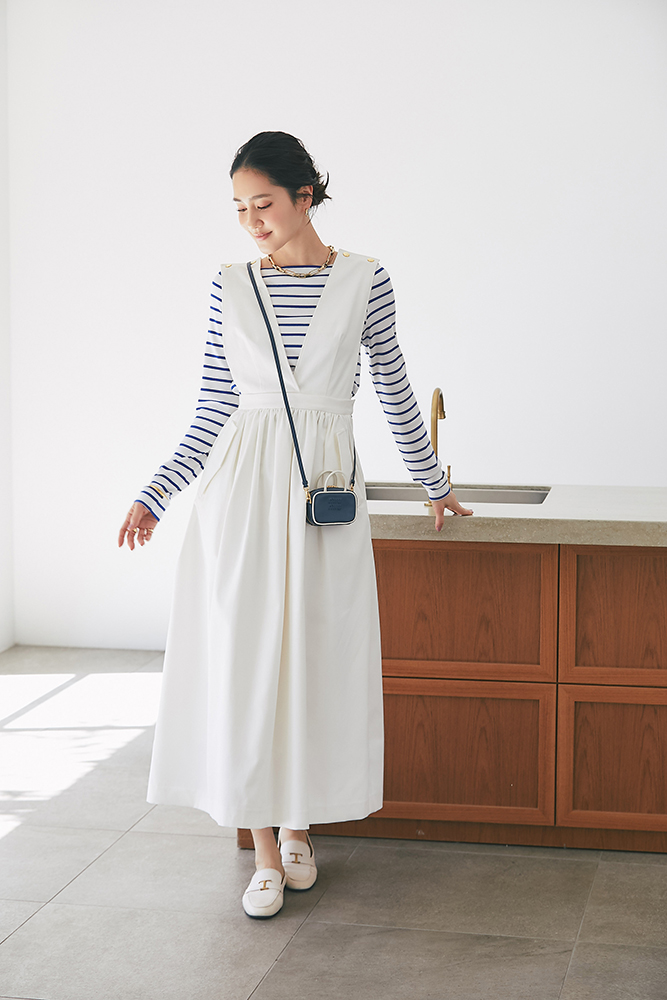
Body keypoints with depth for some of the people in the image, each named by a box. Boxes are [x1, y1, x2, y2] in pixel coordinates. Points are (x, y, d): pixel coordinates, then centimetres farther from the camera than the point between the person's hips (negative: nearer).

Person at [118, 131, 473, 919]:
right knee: (243, 661, -1)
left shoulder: (364, 281, 1)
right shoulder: (231, 287, 4)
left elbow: (395, 392, 11)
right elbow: (212, 411, 7)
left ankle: (298, 824, 23)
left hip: (327, 488, 0)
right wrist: (154, 496, 5)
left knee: (317, 661, 4)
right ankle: (264, 850, 9)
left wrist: (433, 483, 18)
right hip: (244, 485, 1)